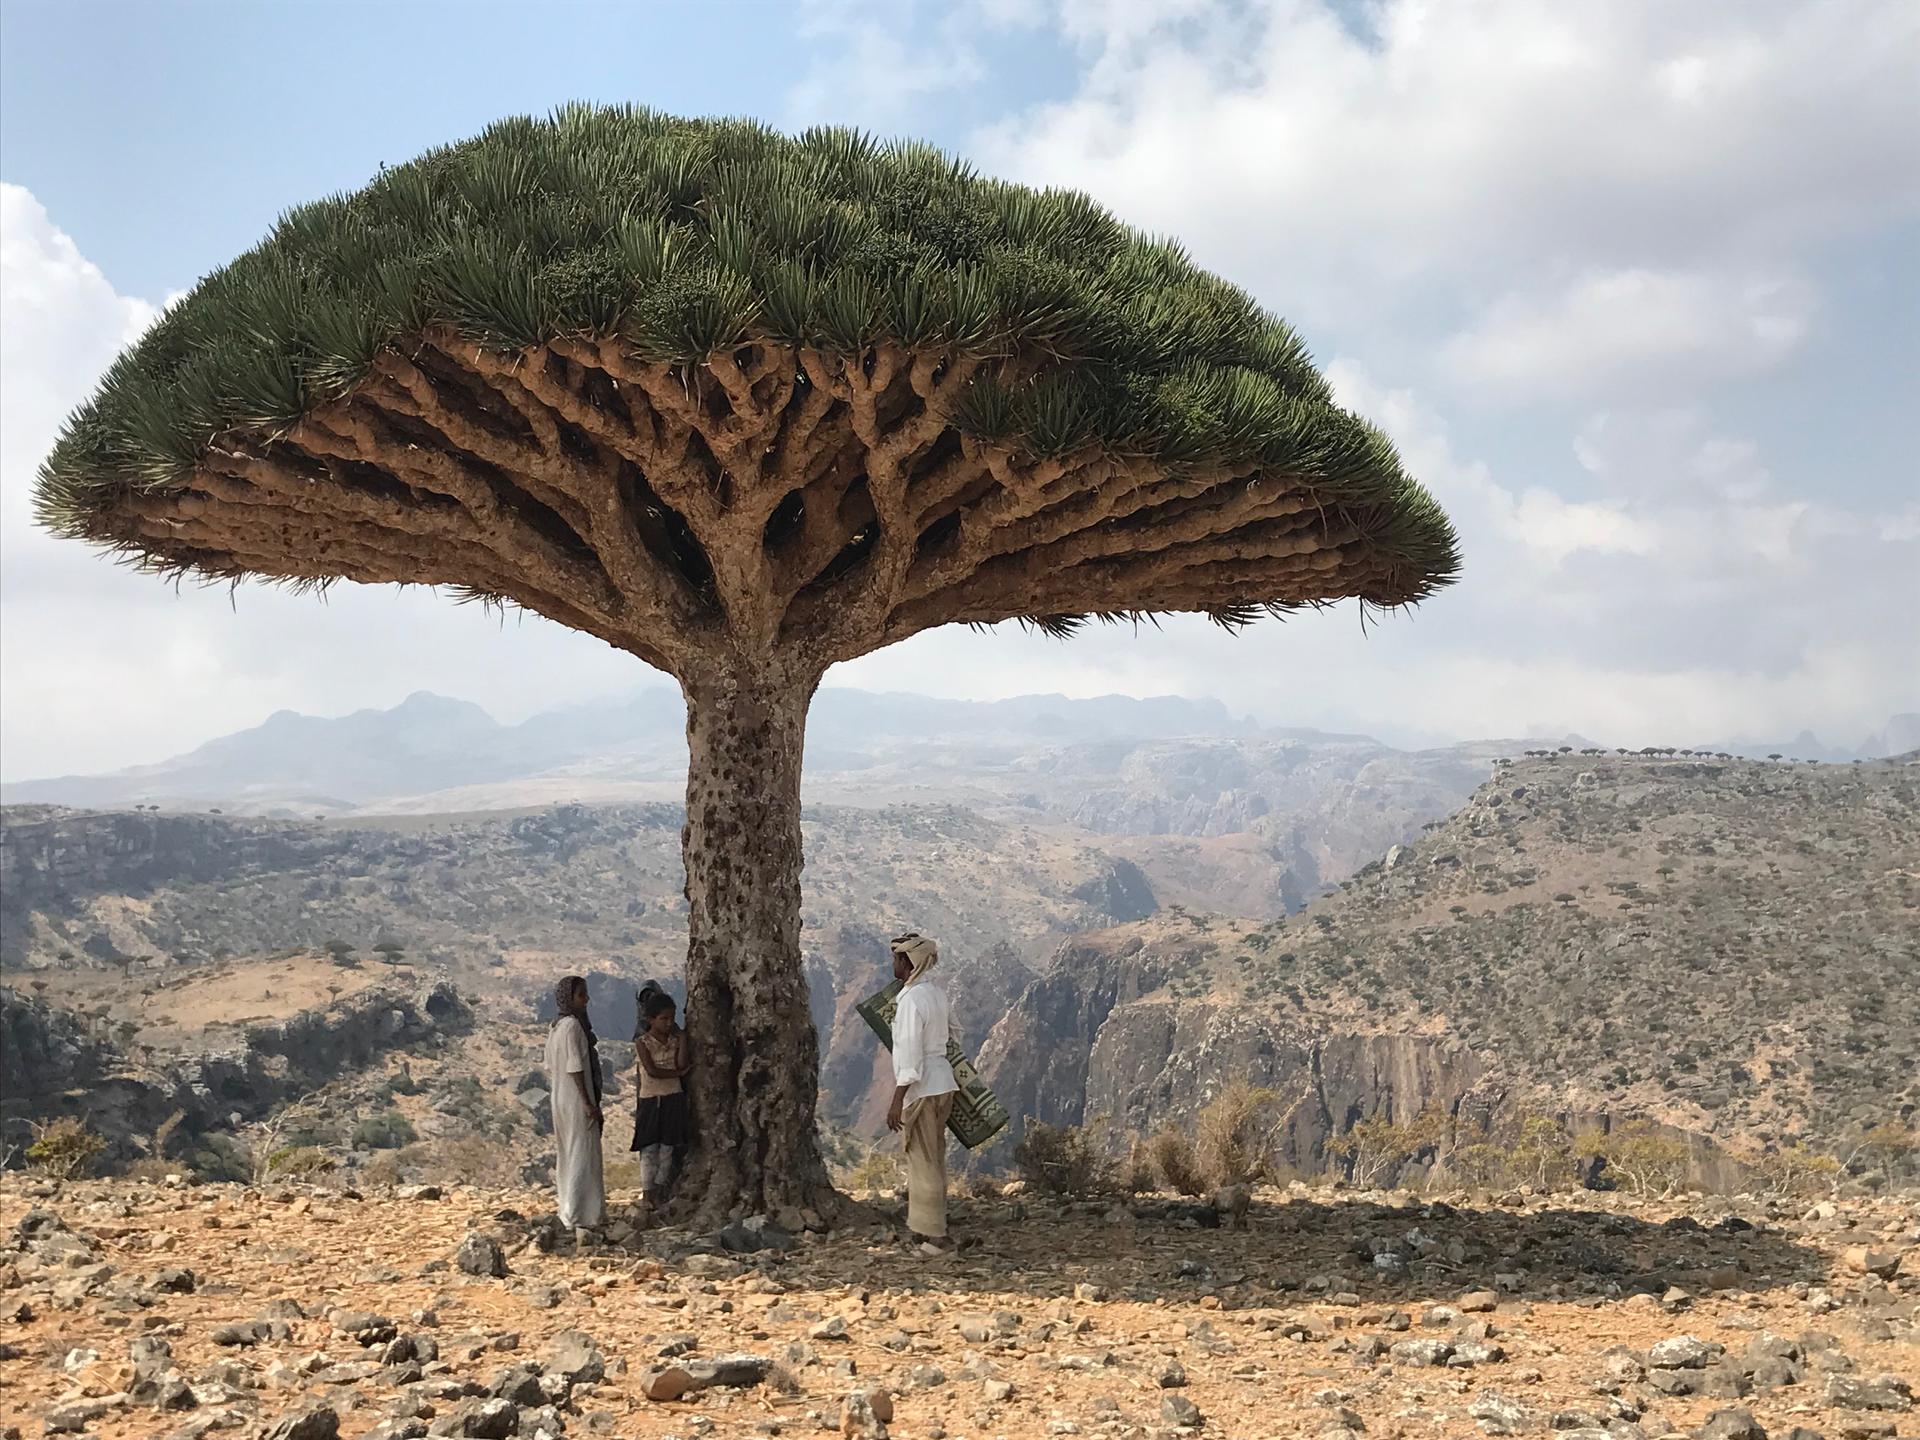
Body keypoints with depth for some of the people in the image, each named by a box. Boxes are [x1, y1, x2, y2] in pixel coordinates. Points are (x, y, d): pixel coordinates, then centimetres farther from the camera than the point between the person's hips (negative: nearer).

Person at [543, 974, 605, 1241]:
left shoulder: (555, 1026, 10)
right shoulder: (573, 1025, -17)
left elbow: (550, 1069, 15)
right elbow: (575, 1068, -21)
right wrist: (589, 1103, -18)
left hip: (560, 1100, 9)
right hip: (577, 1100, -9)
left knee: (569, 1157, 16)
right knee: (583, 1157, -5)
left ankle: (570, 1219, 25)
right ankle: (580, 1222, -5)